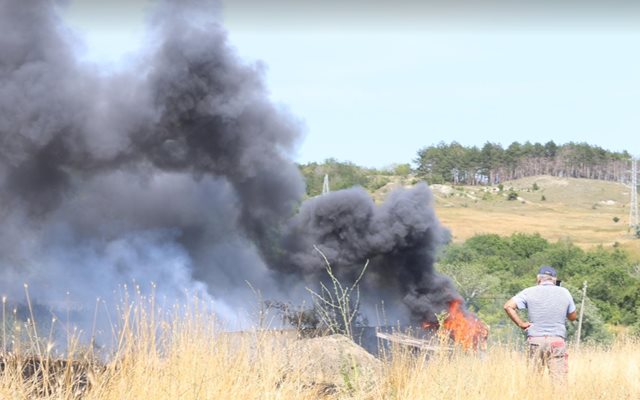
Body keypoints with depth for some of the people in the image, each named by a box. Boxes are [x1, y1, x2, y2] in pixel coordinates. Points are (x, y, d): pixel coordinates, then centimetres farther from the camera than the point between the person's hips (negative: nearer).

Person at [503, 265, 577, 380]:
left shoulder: (529, 292, 1)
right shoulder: (564, 292, 5)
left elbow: (508, 306, -7)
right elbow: (573, 316, 14)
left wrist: (520, 323, -1)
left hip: (536, 341, 0)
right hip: (557, 340, 0)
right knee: (559, 379, -1)